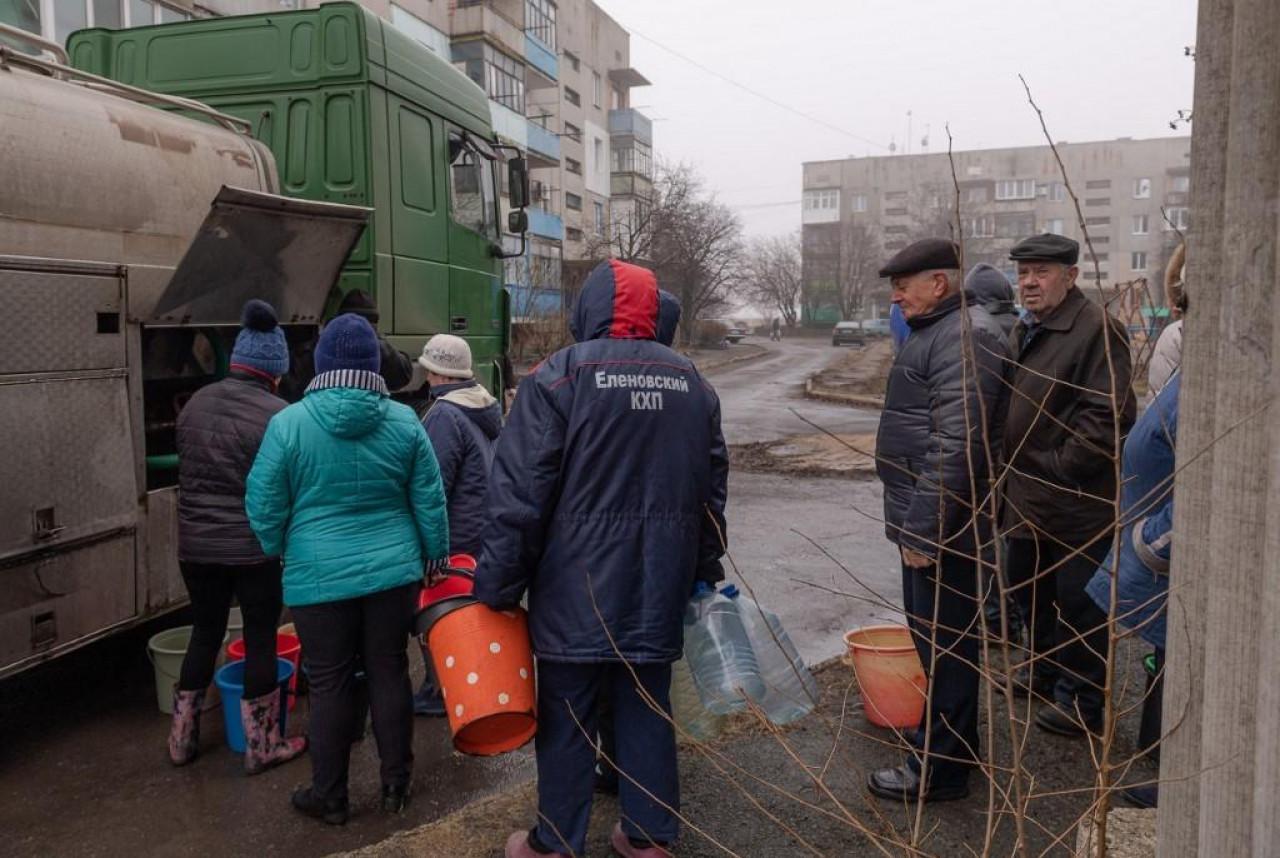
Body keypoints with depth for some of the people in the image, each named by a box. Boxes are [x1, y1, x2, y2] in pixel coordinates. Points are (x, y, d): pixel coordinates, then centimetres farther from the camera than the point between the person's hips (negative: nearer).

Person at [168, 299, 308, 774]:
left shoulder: (196, 404, 4)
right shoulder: (277, 415, -16)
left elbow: (186, 472, 12)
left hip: (196, 545, 6)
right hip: (255, 548, -6)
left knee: (205, 633, 20)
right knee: (260, 639, 7)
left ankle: (182, 739, 30)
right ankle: (262, 746, 18)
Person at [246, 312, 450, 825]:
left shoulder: (288, 423, -9)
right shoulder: (404, 421, -3)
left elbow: (264, 505, -3)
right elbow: (430, 502, 3)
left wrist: (279, 550, 16)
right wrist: (436, 556, 17)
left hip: (318, 577, -2)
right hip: (393, 572, 2)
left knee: (329, 685, 9)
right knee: (389, 674, 13)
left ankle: (329, 796, 23)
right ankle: (396, 784, 25)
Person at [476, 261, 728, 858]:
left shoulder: (559, 376, -9)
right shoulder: (691, 381, 8)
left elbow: (519, 493, -13)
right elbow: (712, 487, 14)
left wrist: (497, 585, -5)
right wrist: (706, 572, 23)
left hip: (577, 588, -4)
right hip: (658, 588, 5)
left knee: (566, 718, 9)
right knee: (647, 709, 15)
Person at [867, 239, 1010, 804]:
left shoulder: (966, 338, -18)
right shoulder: (937, 332, 17)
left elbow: (956, 446, -25)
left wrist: (924, 528, -23)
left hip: (940, 523, -11)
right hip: (924, 518, 11)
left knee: (942, 644, 0)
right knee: (934, 637, 20)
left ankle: (940, 768, 13)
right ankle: (955, 742, 36)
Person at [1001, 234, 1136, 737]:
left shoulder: (1097, 330, -16)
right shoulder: (1023, 331, 13)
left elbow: (1106, 416, -23)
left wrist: (1058, 467, -18)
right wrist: (1012, 476, 14)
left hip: (1077, 503, -9)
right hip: (1028, 499, 9)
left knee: (1078, 601, 4)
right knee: (1027, 586, 22)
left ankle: (1081, 700, 20)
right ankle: (1046, 671, 42)